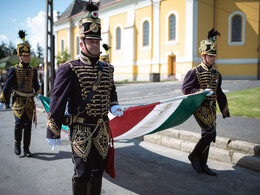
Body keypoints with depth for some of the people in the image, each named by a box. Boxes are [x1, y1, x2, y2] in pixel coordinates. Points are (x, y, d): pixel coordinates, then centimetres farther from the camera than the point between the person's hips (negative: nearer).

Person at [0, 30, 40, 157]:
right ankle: (17, 143, 12)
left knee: (28, 125, 4)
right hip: (18, 101, -3)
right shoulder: (14, 70, -2)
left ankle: (26, 149, 14)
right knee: (19, 123, -14)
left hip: (30, 102, 3)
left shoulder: (33, 71, 9)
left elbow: (36, 85, 21)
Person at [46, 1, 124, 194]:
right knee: (82, 173, -2)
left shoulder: (107, 69, 8)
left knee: (98, 170, 16)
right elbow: (57, 102, -10)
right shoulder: (69, 69, -10)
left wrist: (113, 106, 2)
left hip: (102, 129, 6)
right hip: (81, 129, -5)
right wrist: (53, 132, -9)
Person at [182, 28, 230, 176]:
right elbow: (185, 88, -10)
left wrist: (225, 111, 20)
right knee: (211, 133, -16)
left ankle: (202, 165, 22)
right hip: (200, 107, -7)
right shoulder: (195, 72, -7)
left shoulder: (216, 74, 12)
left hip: (212, 108, 7)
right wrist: (201, 91, -25)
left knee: (207, 136, 10)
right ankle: (194, 155, 5)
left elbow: (219, 94, 19)